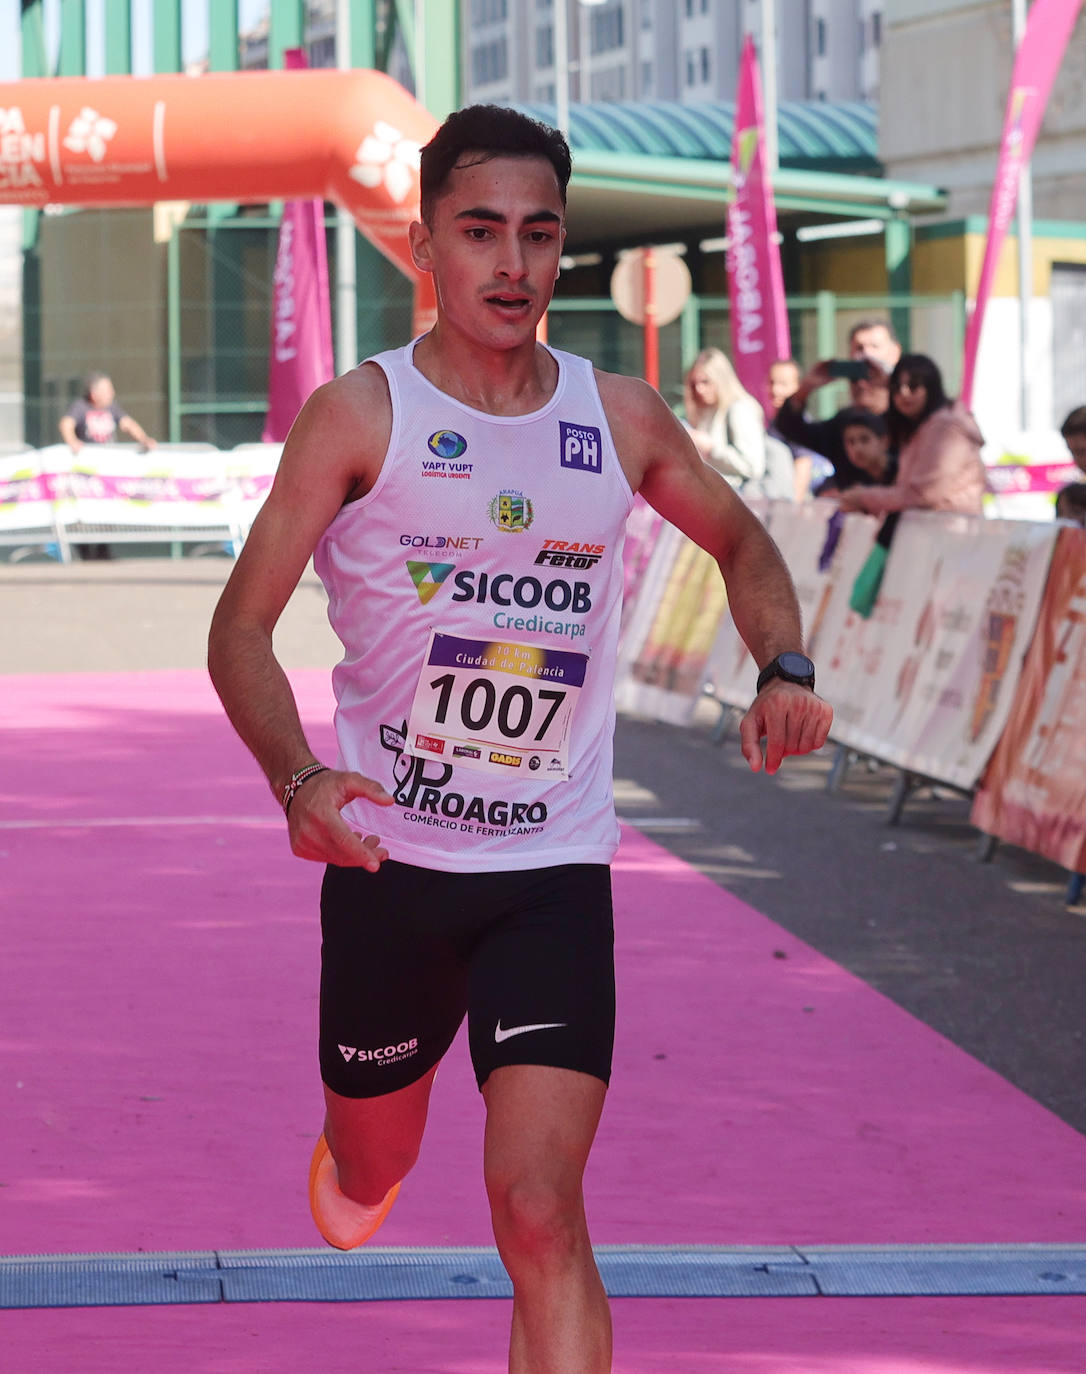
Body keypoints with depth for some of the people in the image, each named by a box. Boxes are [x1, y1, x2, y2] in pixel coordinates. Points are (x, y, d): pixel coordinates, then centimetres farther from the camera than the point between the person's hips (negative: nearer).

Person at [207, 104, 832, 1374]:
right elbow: (242, 626, -8)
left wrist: (784, 668, 0)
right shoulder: (360, 418, -8)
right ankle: (350, 1163, 57)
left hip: (554, 872, 0)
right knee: (371, 1171, 19)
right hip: (387, 859, 0)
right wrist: (297, 780, -26)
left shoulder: (620, 418, 1)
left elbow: (740, 541, 20)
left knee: (539, 1209, -15)